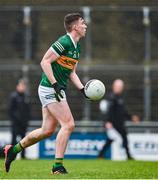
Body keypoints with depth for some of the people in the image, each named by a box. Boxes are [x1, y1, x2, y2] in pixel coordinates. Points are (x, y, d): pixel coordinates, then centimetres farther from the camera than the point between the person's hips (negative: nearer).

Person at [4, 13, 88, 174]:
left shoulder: (76, 47, 15)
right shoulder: (64, 42, -15)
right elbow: (45, 62, -18)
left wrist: (82, 89, 8)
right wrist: (55, 84, -24)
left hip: (57, 89, 10)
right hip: (49, 89, -10)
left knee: (47, 130, 10)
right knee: (68, 125, -13)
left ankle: (13, 150, 22)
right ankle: (58, 166, -11)